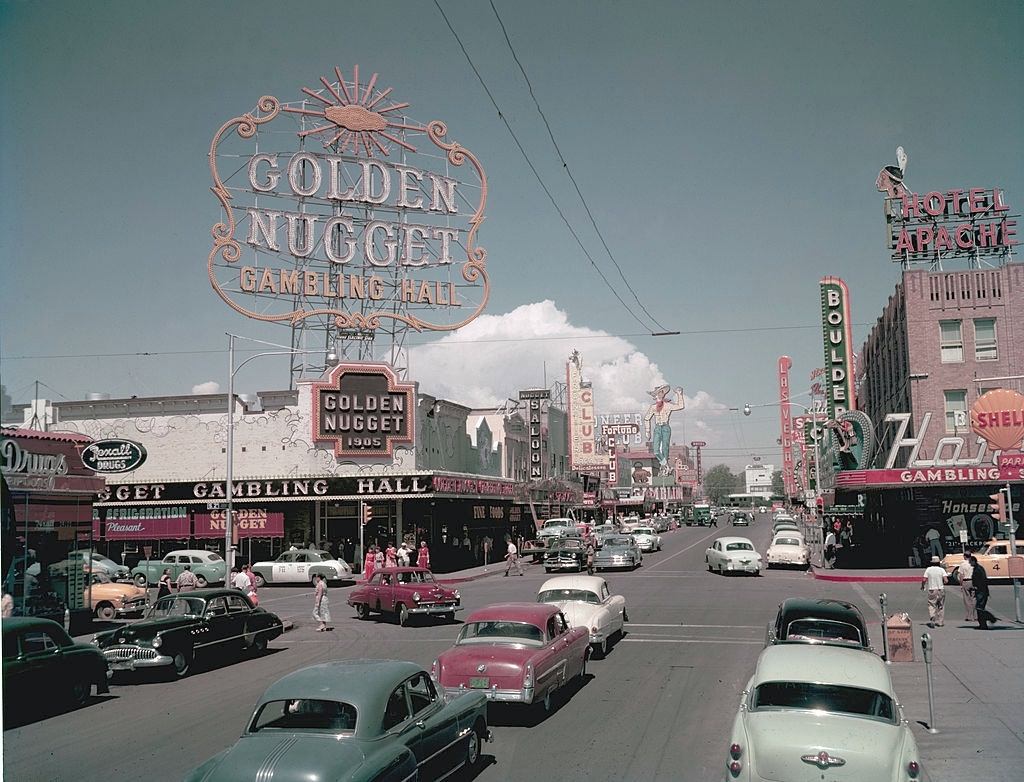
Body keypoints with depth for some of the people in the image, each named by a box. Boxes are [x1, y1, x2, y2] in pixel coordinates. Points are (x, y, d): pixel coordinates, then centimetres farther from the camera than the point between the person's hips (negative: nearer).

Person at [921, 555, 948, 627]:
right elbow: (946, 580, -11)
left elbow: (924, 580, -7)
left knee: (931, 606, 2)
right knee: (941, 606, 12)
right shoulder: (941, 570, -2)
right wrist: (943, 583, 12)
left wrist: (922, 586, 12)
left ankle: (932, 621, -15)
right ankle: (940, 622, 14)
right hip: (941, 589, 1)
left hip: (931, 590, -1)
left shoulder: (928, 569, -1)